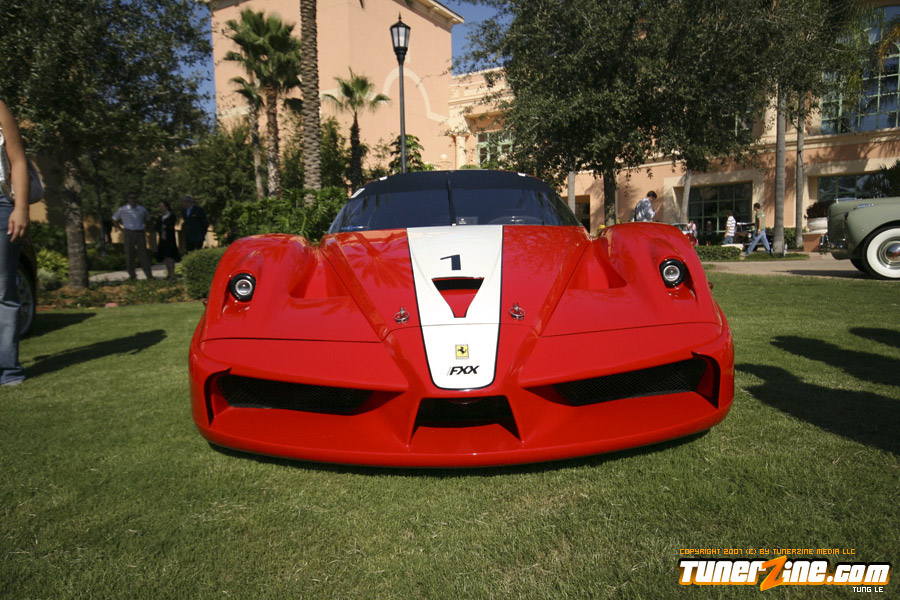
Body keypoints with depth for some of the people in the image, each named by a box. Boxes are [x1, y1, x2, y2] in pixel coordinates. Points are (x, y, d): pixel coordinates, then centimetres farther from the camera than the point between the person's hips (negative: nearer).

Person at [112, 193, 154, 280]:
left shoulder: (142, 209, 8)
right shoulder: (122, 209, 3)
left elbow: (147, 219, 26)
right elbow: (114, 220, 15)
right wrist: (122, 230, 5)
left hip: (140, 233, 1)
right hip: (129, 234, -1)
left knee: (143, 254, -2)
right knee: (129, 254, 0)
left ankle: (149, 275, -4)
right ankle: (131, 275, 6)